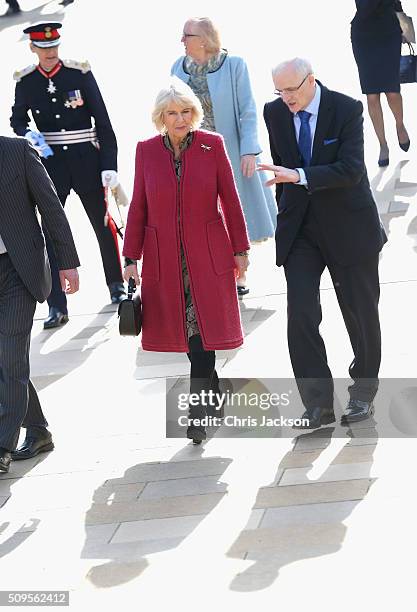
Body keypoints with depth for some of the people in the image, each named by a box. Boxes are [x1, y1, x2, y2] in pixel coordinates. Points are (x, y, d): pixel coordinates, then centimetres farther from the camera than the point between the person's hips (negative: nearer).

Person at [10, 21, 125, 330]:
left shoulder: (80, 73, -7)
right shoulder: (26, 81, -1)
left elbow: (103, 121, -6)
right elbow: (17, 118, 14)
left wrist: (109, 165, -10)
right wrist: (28, 134, -10)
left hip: (86, 161, -1)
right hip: (51, 163, 1)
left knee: (104, 223, 13)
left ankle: (117, 284, 36)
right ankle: (57, 306, -2)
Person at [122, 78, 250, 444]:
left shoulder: (212, 145, -2)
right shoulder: (146, 151, 2)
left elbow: (230, 199, 2)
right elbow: (139, 206, 5)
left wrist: (240, 249, 2)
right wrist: (132, 258, 4)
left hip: (208, 253, -2)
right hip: (165, 256, 2)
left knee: (202, 327, -7)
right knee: (190, 330, 5)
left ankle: (198, 412, -3)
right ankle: (212, 390, 26)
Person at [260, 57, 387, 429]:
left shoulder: (346, 109, -14)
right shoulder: (275, 113, 0)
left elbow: (351, 170, -24)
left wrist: (299, 176, -33)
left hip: (347, 227, -3)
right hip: (300, 230, 3)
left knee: (361, 313, 9)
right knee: (301, 315, -9)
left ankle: (364, 394, 28)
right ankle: (318, 403, -4)